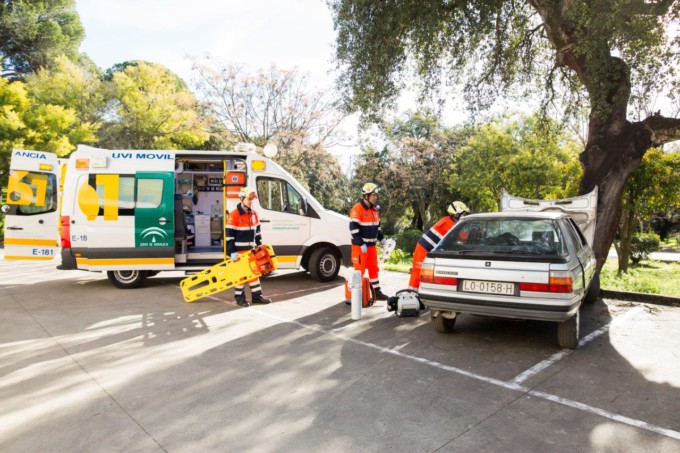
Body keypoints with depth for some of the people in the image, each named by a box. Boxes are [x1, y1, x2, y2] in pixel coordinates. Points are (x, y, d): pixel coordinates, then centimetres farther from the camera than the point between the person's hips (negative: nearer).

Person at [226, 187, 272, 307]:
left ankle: (257, 296, 19)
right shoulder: (234, 215, -13)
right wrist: (232, 252, -18)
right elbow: (229, 234, -15)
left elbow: (257, 231, 17)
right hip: (239, 251, -7)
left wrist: (259, 245, 12)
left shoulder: (253, 214, 8)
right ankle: (239, 297, 14)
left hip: (251, 249, 7)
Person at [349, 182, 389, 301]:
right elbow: (353, 229, -21)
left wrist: (381, 239, 13)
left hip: (371, 245, 8)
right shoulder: (357, 209, -16)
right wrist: (361, 244, -23)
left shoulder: (374, 210, 12)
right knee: (359, 269, -4)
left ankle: (377, 292, 24)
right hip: (360, 246, -8)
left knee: (374, 268, 14)